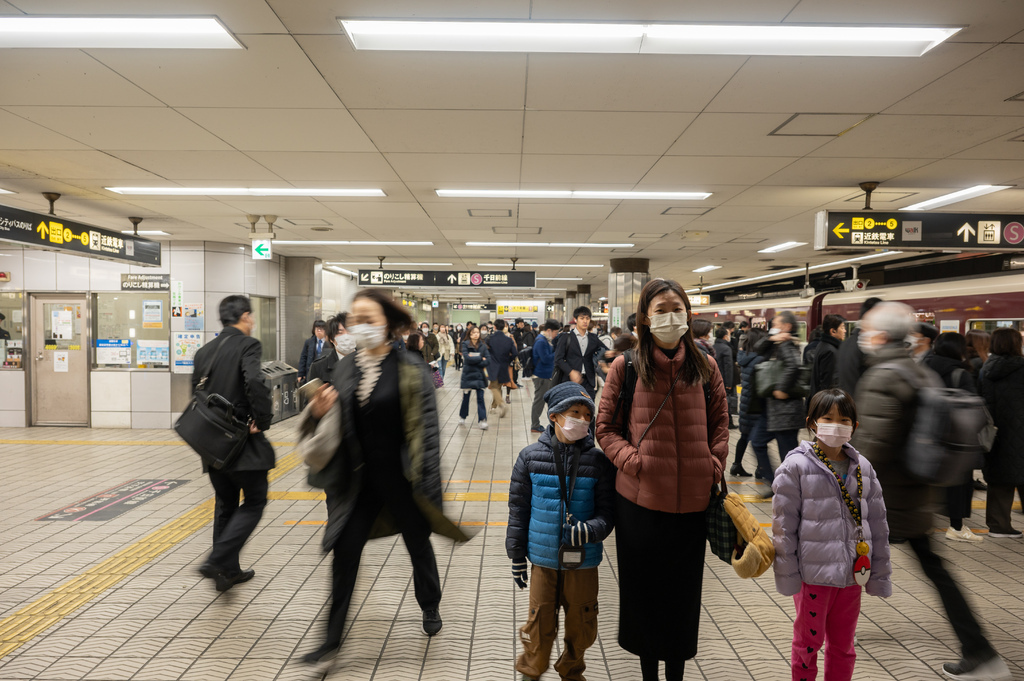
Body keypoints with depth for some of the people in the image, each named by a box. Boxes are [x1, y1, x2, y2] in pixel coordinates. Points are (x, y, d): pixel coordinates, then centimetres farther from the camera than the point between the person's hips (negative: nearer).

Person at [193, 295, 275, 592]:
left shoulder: (204, 351, 11)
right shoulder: (248, 345, -12)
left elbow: (196, 393, 14)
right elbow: (255, 382, -29)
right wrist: (263, 420, -17)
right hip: (242, 441, -7)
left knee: (225, 504, 18)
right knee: (255, 502, 5)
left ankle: (229, 570, 25)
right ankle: (218, 561, -7)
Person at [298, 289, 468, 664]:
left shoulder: (409, 368, -13)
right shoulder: (346, 368, 0)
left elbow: (427, 425, -13)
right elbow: (341, 424, 8)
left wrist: (427, 479, -15)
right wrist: (318, 412, -14)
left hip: (402, 479, -3)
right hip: (360, 479, 3)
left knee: (418, 545, 17)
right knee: (344, 551, 5)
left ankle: (430, 607, 45)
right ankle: (333, 637, 22)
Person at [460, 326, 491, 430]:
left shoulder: (483, 345, 4)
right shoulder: (465, 344, -3)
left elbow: (488, 360, -5)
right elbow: (467, 358, -17)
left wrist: (474, 361, -13)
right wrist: (481, 359, -11)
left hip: (480, 375, 1)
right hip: (468, 374, -1)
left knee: (480, 397, -3)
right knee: (466, 397, 9)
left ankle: (482, 420, -2)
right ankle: (462, 417, 29)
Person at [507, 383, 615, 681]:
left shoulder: (597, 461, -6)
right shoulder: (530, 457, -5)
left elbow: (607, 513, -2)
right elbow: (518, 510, 2)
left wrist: (588, 530, -23)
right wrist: (517, 556, 3)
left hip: (584, 562, 1)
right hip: (544, 560, 0)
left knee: (582, 625, 13)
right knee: (540, 623, 8)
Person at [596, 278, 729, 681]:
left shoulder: (706, 368, 3)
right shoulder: (626, 367, -4)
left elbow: (719, 425, 10)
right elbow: (605, 427, -1)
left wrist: (714, 465, -3)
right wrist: (632, 460, -15)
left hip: (692, 500, 2)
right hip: (639, 498, -2)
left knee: (684, 589, 15)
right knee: (643, 588, 13)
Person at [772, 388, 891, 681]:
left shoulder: (862, 468, 3)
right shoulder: (796, 467, -11)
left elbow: (877, 523, 9)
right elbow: (784, 526, -10)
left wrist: (880, 574, 9)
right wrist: (787, 576, -10)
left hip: (852, 574, 4)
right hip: (813, 574, -4)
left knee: (843, 646, 19)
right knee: (808, 642, 12)